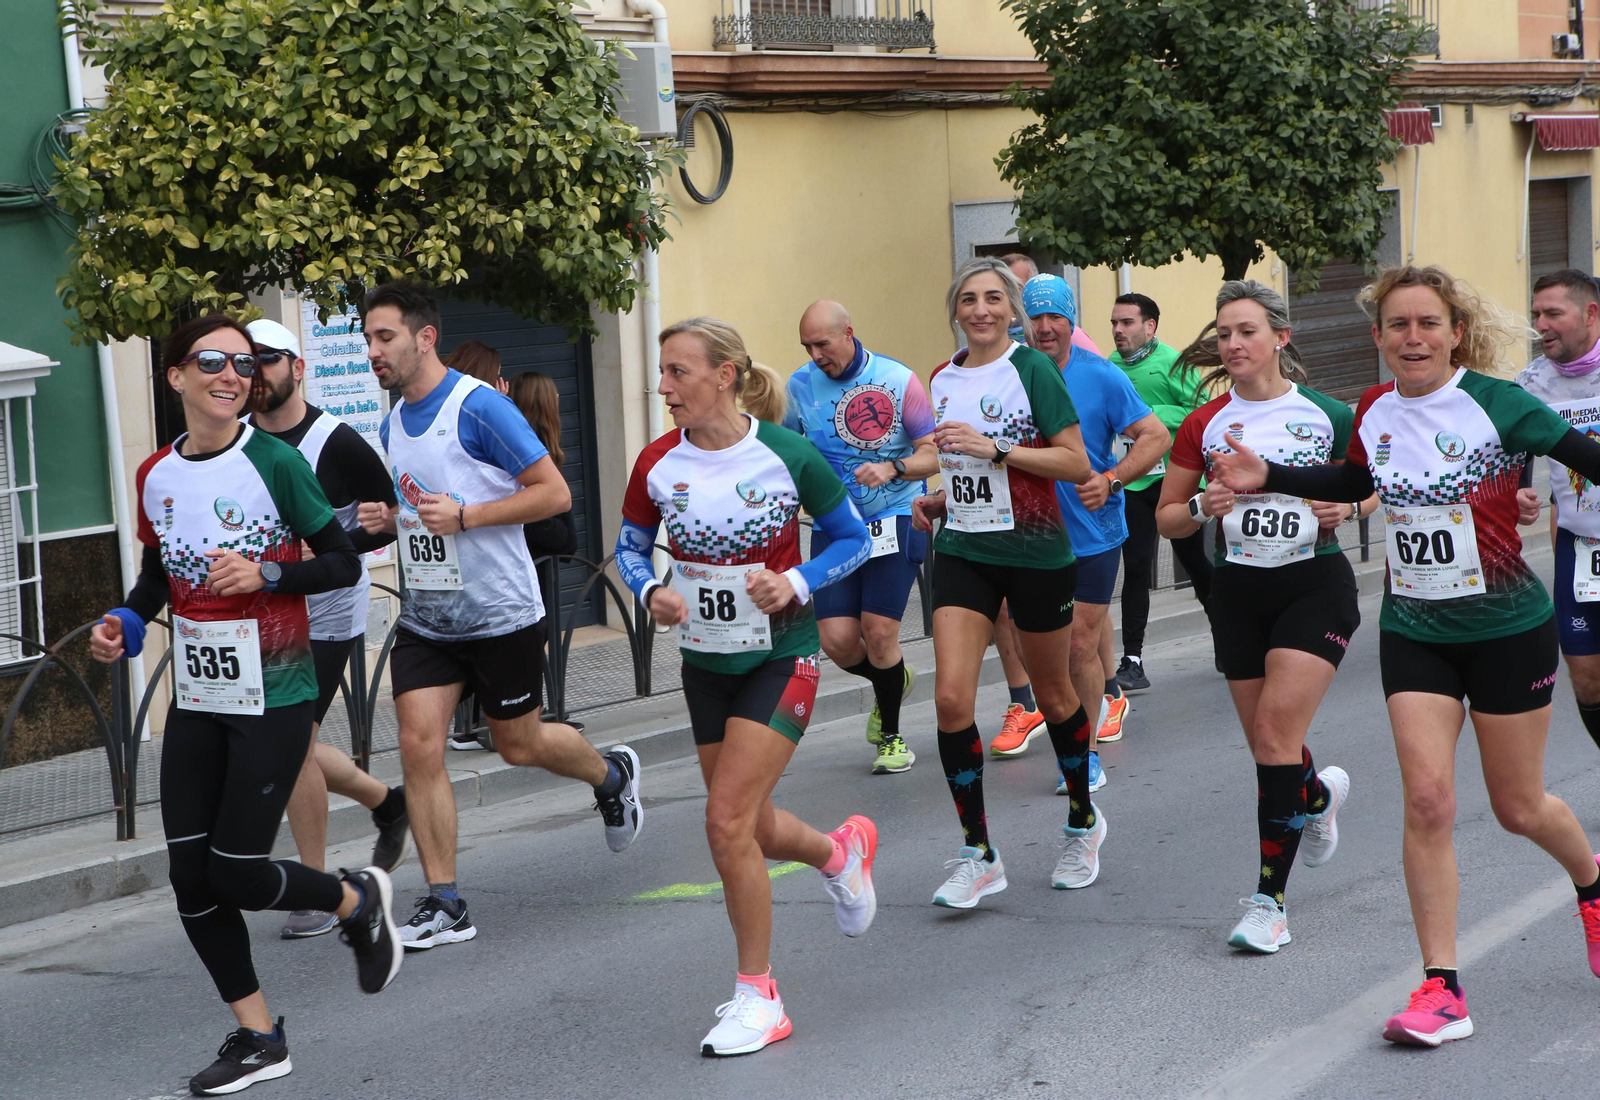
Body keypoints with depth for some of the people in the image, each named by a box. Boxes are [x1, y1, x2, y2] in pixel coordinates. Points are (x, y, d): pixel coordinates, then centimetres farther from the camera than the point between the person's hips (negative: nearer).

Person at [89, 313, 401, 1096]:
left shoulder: (275, 462, -12)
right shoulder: (155, 474, 4)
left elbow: (344, 564, -8)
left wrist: (265, 574, -23)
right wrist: (125, 623, 0)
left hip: (273, 701, -6)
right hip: (195, 702, 6)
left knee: (235, 875, -6)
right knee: (189, 878, 5)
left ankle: (358, 901, 25)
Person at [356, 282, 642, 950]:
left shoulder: (479, 408, -15)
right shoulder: (392, 425, 9)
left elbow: (554, 493, -17)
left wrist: (464, 516, -24)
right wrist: (386, 519, 1)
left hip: (499, 612, -6)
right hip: (424, 615, 6)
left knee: (520, 745, 9)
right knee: (418, 745, -7)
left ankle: (612, 775, 41)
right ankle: (444, 904, 0)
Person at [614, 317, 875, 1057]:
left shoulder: (789, 455, -16)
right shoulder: (658, 464, -7)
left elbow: (853, 538, -3)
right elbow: (631, 546, 7)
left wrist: (797, 582, -20)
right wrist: (651, 591, -14)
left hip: (781, 657, -5)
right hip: (705, 660, 5)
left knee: (728, 820, -15)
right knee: (750, 829, 15)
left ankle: (758, 997, 1)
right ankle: (840, 851, 50)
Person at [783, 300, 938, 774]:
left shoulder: (898, 380, -7)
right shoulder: (800, 386, 2)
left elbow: (933, 454, -5)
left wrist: (893, 468, -24)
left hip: (894, 520, -3)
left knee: (879, 632, -10)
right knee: (838, 639, -7)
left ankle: (891, 734, 15)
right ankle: (891, 680, 29)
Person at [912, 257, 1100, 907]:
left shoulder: (1032, 369, -9)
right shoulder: (943, 382, 10)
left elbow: (1075, 464, -14)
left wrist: (993, 448, -22)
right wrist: (936, 502, 5)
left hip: (1035, 553, -4)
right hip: (962, 553, 4)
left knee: (1053, 695, 11)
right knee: (951, 696, -11)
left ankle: (1083, 823, 35)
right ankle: (978, 856, -2)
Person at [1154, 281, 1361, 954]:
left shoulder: (1327, 415, -2)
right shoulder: (1204, 424, 3)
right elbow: (1166, 518, 8)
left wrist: (1345, 509, -10)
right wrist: (1203, 506, -13)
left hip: (1316, 584, -3)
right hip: (1239, 592, 3)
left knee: (1276, 731, -16)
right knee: (1266, 746, 9)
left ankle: (1270, 898, -10)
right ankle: (1320, 793, 47)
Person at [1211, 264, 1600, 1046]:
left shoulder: (1497, 405, -15)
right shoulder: (1374, 413, -1)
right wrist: (1268, 478, 9)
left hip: (1508, 630, -3)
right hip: (1414, 634, 3)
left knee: (1519, 808, 10)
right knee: (1427, 798, -9)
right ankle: (1441, 989, -2)